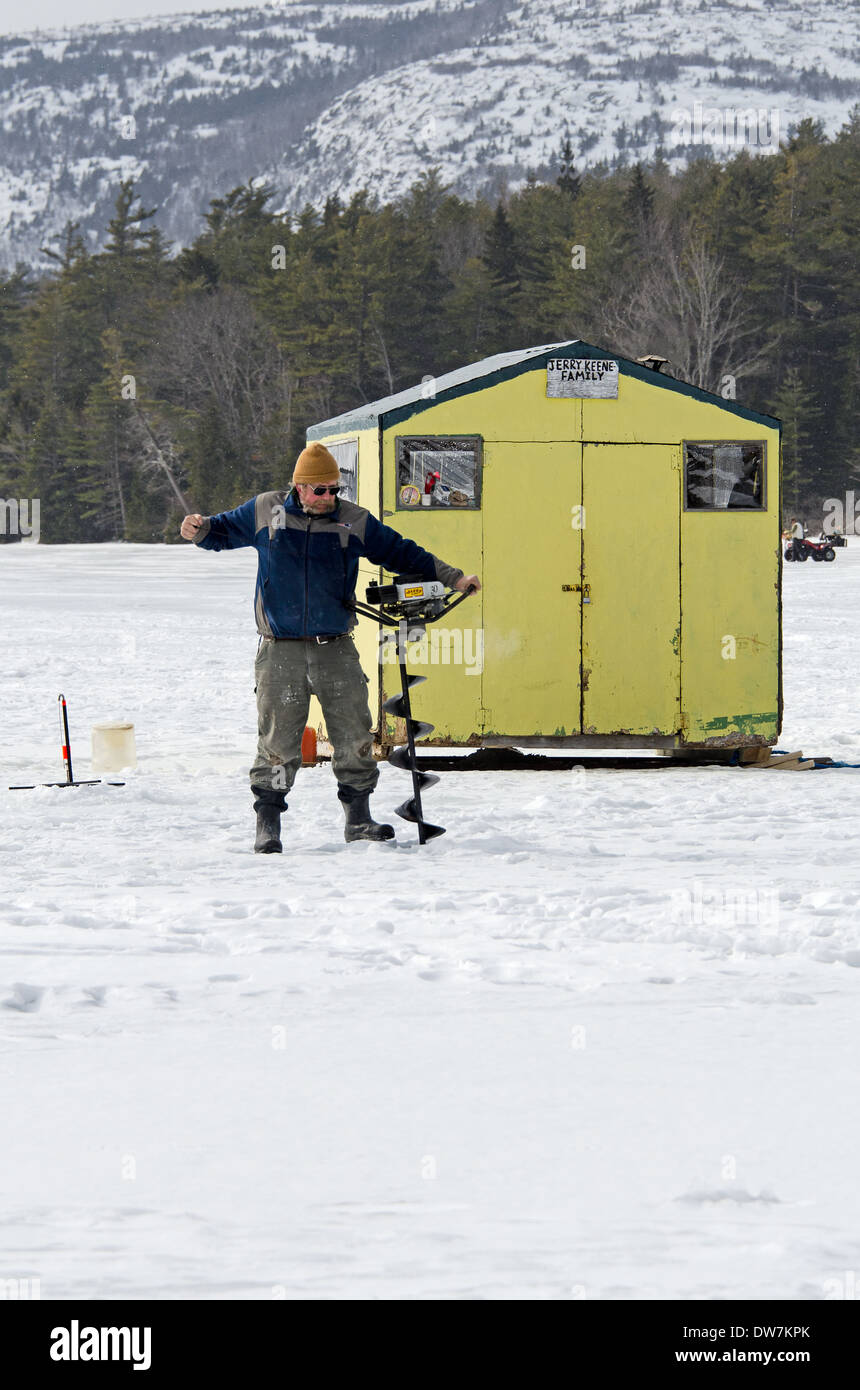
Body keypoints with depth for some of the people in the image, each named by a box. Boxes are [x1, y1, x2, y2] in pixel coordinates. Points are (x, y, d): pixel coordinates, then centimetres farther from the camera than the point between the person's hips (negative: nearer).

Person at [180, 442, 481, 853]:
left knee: (354, 734, 1)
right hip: (281, 652, -2)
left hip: (336, 649, 2)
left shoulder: (355, 521, 7)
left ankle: (358, 818, 14)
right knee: (278, 739, -4)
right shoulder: (265, 512, 5)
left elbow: (401, 553, 14)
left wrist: (452, 578, 11)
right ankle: (267, 824, 6)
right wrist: (199, 530, -4)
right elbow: (224, 530, 18)